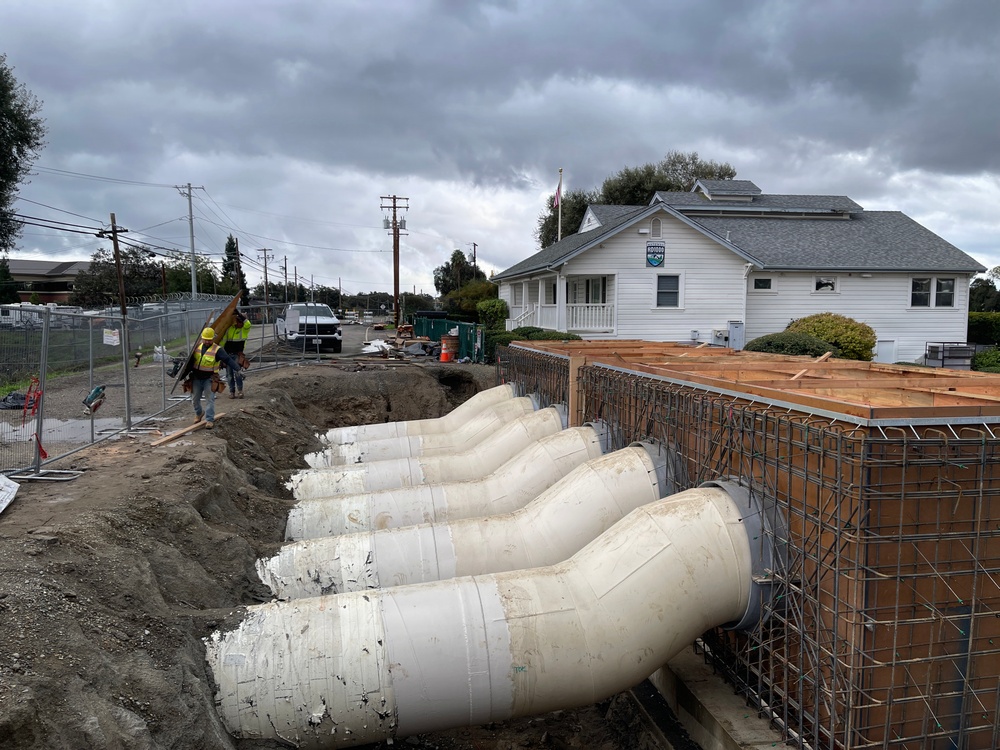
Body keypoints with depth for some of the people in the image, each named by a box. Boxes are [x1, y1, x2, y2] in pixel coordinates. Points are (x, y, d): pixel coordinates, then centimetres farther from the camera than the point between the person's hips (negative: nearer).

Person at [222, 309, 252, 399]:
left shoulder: (245, 329, -3)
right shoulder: (230, 328, 2)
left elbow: (247, 324, -27)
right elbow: (223, 340, 5)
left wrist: (238, 313, -29)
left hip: (238, 355, -3)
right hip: (228, 354, 3)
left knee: (238, 373, -12)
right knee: (230, 374, 6)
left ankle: (240, 391, 0)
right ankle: (232, 391, 14)